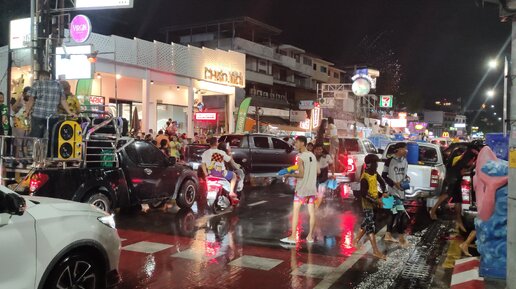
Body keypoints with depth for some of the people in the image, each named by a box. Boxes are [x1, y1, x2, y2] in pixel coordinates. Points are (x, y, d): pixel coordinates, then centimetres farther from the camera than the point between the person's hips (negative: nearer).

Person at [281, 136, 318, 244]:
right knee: (311, 213, 7)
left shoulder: (300, 157, -13)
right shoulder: (313, 156, 9)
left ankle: (293, 237, 0)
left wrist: (290, 175, -4)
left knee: (295, 212, 0)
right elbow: (317, 172, 15)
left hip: (302, 189, -7)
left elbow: (301, 174, -17)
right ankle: (310, 236, 11)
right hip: (312, 188, 7)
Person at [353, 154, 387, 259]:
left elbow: (382, 182, 19)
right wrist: (375, 201, -24)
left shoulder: (375, 173, 3)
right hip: (368, 204, -9)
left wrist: (383, 192, 6)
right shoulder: (365, 178, -23)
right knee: (371, 226, -8)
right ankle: (375, 250, -8)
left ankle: (356, 240, 37)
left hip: (374, 202, 9)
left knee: (367, 223, 19)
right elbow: (363, 194, -26)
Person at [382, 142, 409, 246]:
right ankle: (401, 237, -2)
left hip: (401, 191, 7)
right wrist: (394, 184, -16)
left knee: (393, 213, 14)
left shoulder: (405, 161, 10)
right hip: (393, 191, -7)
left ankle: (388, 235, 25)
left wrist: (406, 179, -1)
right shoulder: (390, 161, -11)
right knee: (400, 212, -12)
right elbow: (384, 175, -7)